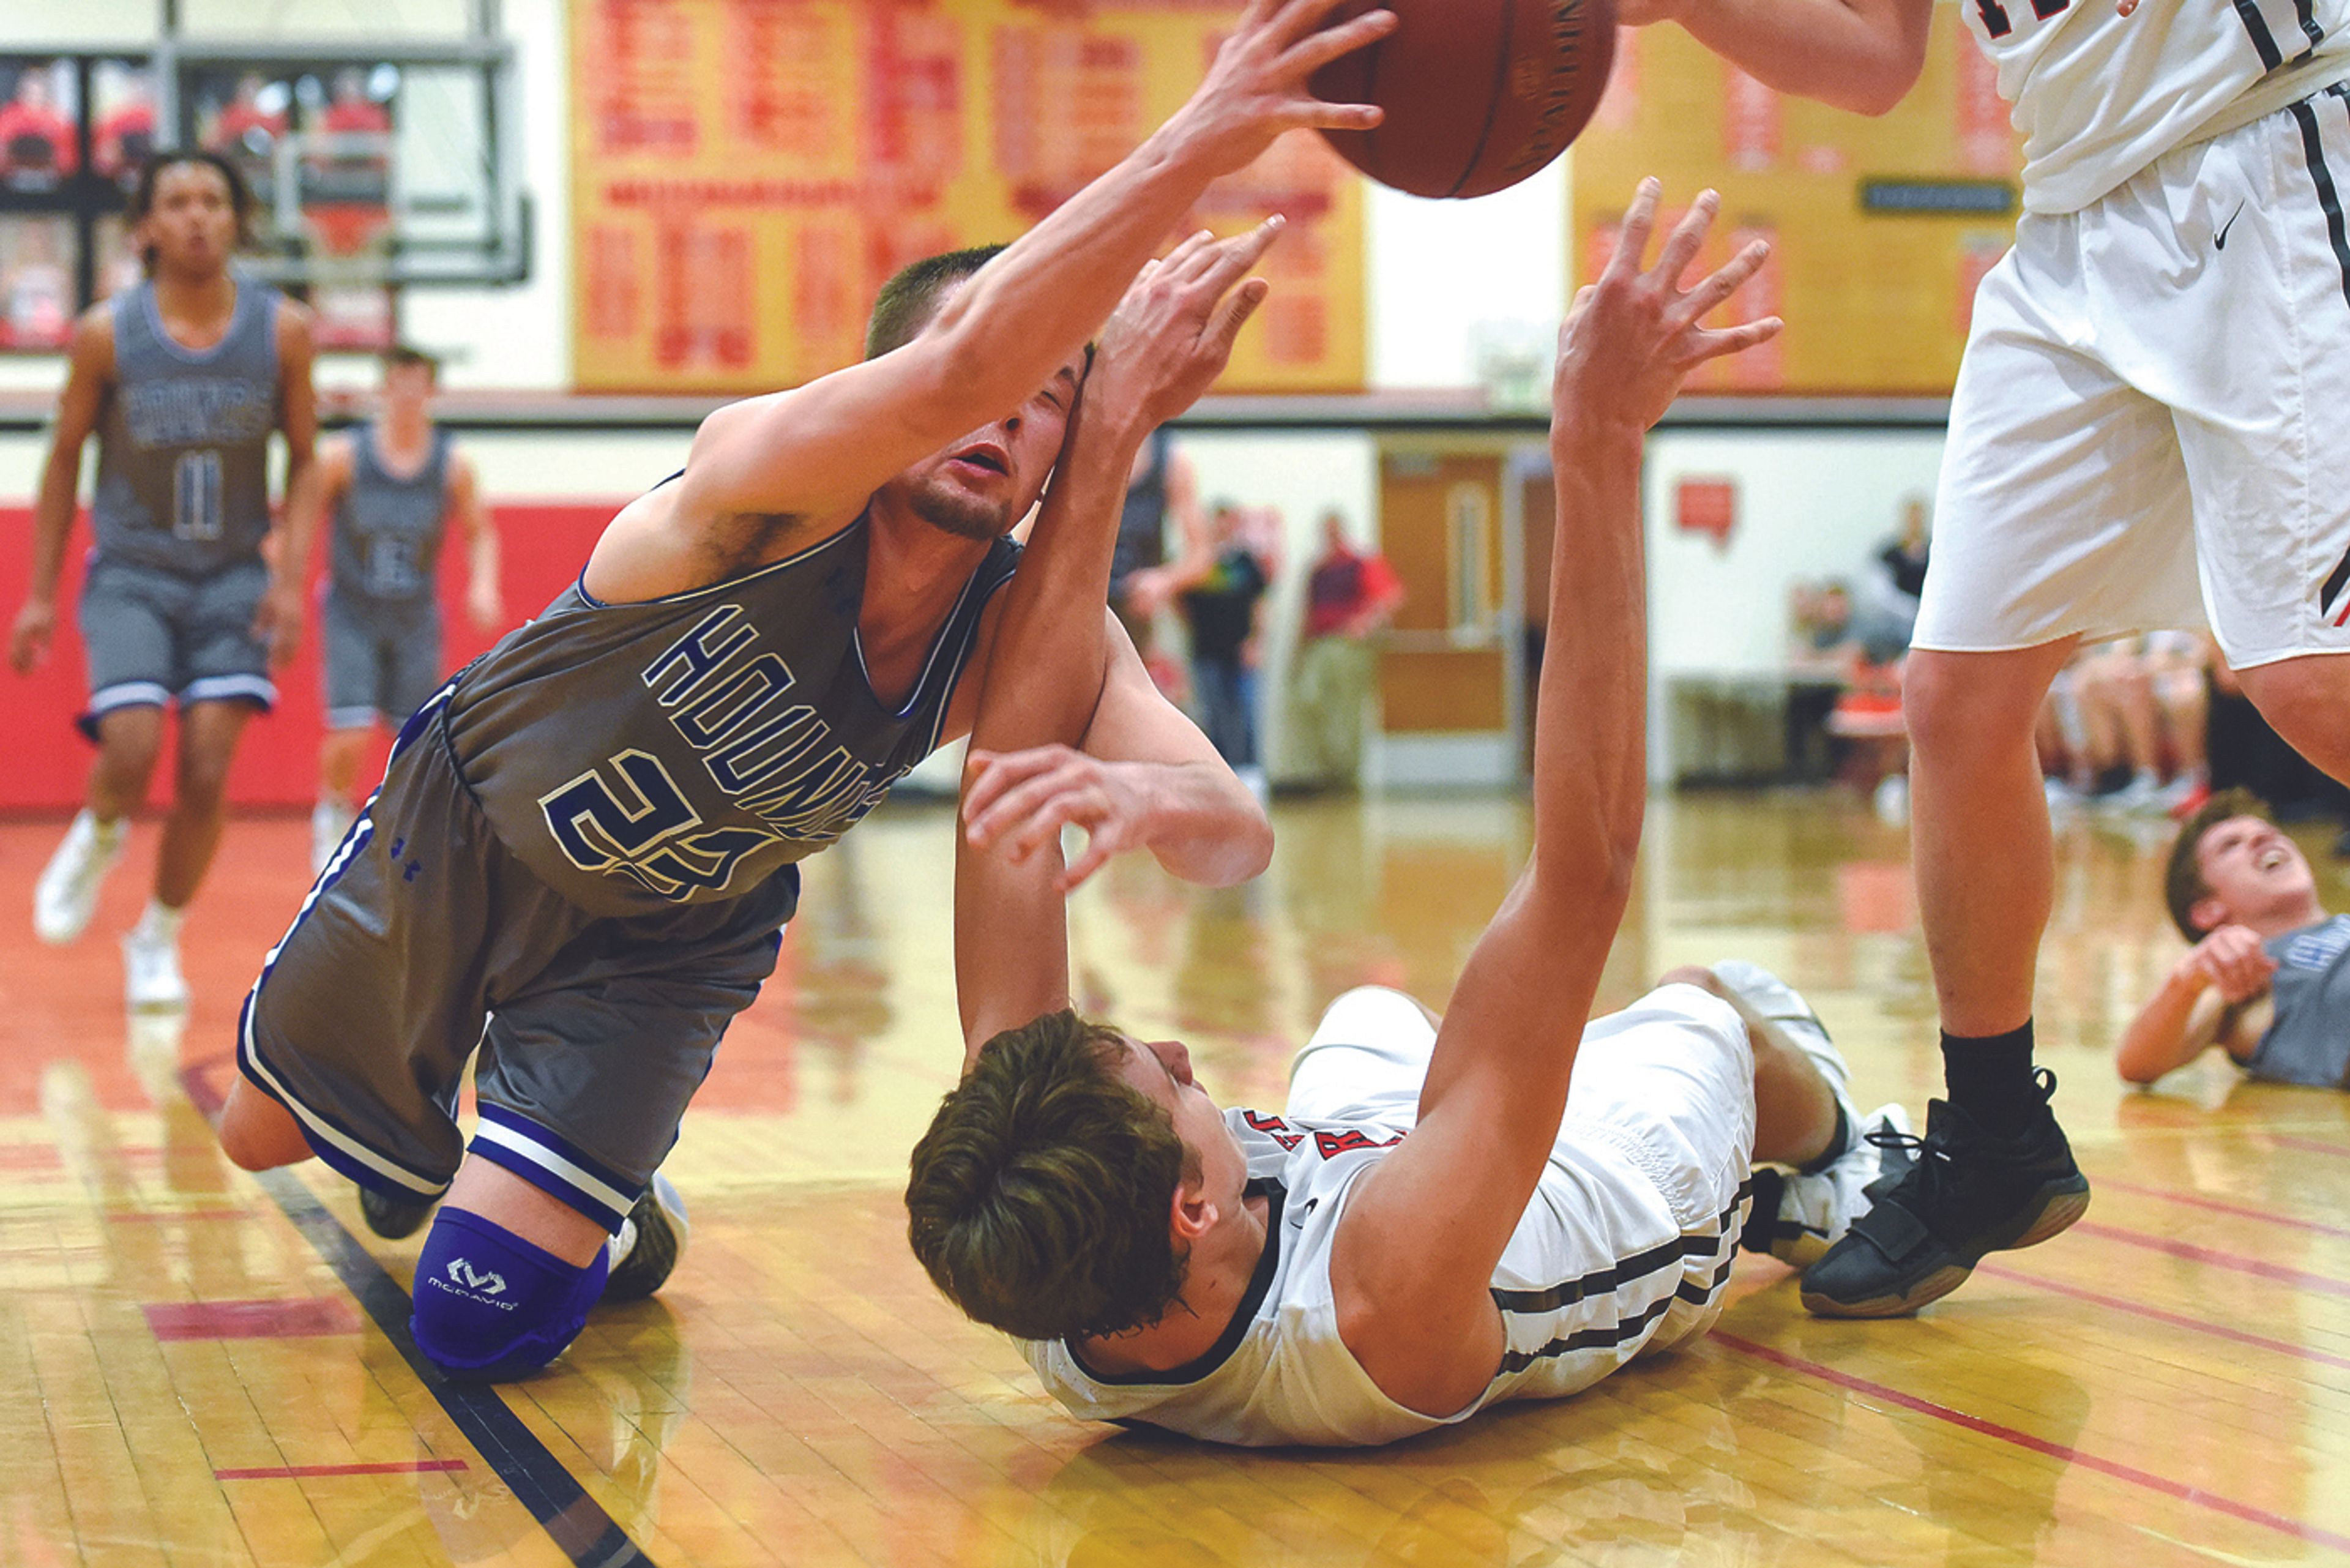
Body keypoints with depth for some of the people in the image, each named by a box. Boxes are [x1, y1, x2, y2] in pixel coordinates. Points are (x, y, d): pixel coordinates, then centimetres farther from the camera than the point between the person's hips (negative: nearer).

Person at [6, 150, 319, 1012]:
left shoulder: (282, 329, -5)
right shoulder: (105, 334, -8)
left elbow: (303, 462, 3)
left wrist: (291, 578, -9)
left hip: (234, 578, 1)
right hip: (130, 575, -1)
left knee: (207, 772, -5)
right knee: (132, 751, -19)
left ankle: (158, 942, 16)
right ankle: (99, 836, 17)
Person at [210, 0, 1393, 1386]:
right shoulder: (768, 477, -36)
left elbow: (1238, 838, -35)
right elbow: (961, 367, -58)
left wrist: (1144, 793, -60)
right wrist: (1199, 143, -68)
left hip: (667, 943, 2)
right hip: (462, 832, -2)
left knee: (481, 1321, -8)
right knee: (261, 1136, 19)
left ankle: (609, 1215, 25)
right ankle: (431, 1138, 52)